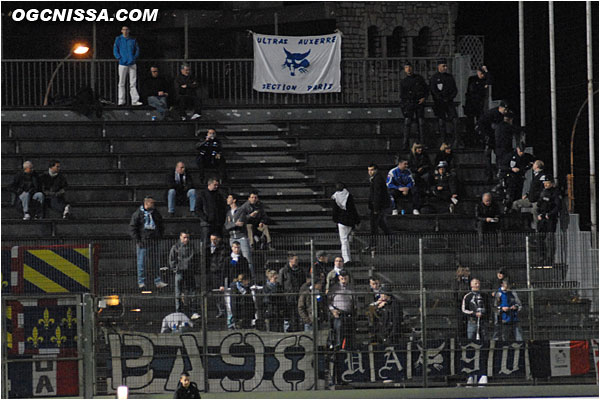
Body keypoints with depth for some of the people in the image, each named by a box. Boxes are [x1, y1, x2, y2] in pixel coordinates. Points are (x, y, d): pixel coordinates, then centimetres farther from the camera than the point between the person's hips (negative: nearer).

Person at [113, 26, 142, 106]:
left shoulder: (133, 40, 10)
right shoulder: (118, 39, 6)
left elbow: (137, 50, 13)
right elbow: (115, 50, 4)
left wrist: (134, 58, -1)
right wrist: (119, 58, -8)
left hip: (132, 64, 1)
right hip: (122, 64, -1)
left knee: (133, 83, -3)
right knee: (121, 83, 1)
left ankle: (135, 100, -5)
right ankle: (121, 101, 4)